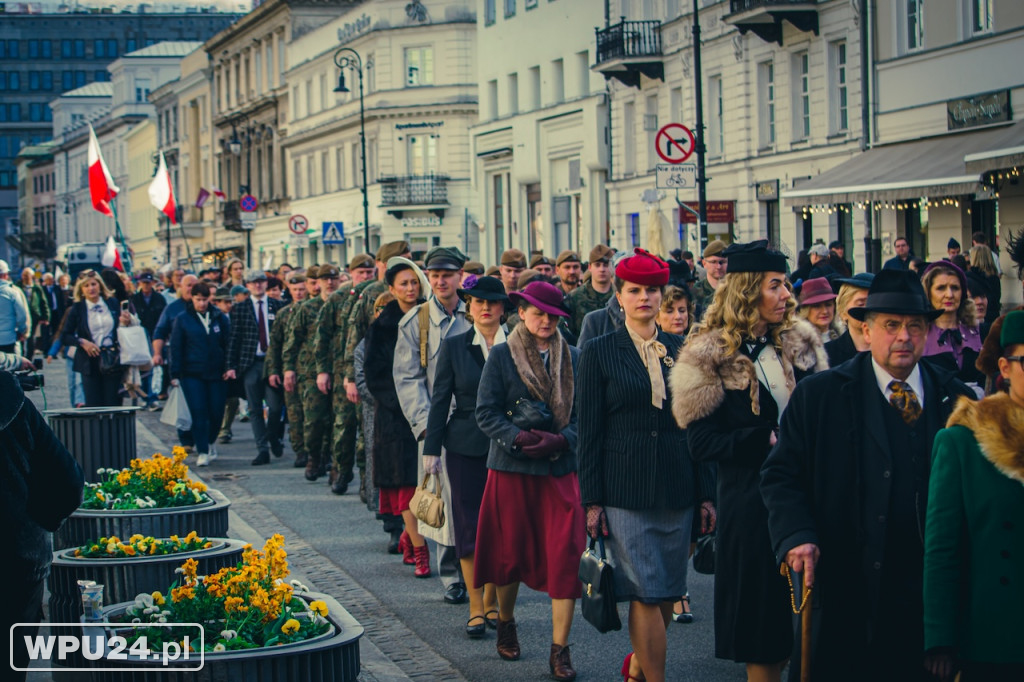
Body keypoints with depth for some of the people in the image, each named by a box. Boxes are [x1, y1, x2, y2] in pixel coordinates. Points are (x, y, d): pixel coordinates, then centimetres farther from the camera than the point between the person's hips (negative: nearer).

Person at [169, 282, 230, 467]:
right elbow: (176, 347, 4)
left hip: (216, 374, 2)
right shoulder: (182, 319, 3)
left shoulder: (220, 318, 7)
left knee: (217, 412, 3)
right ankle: (202, 452, -2)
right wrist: (175, 374, -1)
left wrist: (230, 367, 2)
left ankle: (211, 442, 29)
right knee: (198, 413, -7)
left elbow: (228, 344, 10)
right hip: (192, 374, -2)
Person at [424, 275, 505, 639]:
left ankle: (492, 599, 20)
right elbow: (440, 400, 4)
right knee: (469, 526, 1)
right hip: (466, 447, 0)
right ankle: (476, 607, 8)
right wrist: (431, 448, 0)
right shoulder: (454, 347, 2)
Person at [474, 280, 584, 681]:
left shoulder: (573, 358, 6)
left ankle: (560, 650, -3)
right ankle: (505, 623, 36)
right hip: (512, 468, -1)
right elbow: (486, 412, -4)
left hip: (561, 469, 1)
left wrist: (559, 440, -13)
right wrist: (520, 438, -20)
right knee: (512, 551, 9)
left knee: (566, 554, -8)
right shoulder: (501, 357, -1)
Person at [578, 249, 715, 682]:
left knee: (667, 596, 8)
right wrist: (592, 500, -6)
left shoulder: (680, 350, 10)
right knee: (646, 595, -8)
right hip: (625, 491, -4)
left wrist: (706, 492, 7)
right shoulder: (599, 352, 1)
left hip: (677, 491, 4)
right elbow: (589, 432, -1)